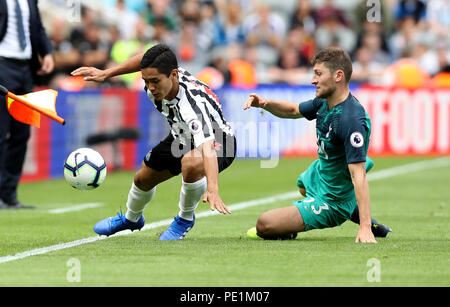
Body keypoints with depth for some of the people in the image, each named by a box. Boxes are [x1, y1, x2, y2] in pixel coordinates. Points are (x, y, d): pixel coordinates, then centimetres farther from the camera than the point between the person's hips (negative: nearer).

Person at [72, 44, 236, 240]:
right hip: (182, 138, 8)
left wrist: (212, 189, -71)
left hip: (218, 143, -8)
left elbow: (207, 147, -57)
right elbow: (143, 60, 2)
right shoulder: (157, 75, -24)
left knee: (191, 164, -39)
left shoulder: (193, 104, -44)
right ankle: (131, 218, 52)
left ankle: (185, 219, -8)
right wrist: (105, 74, -1)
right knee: (143, 178, 15)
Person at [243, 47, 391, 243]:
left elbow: (359, 177, -39)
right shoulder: (325, 102, -7)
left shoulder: (351, 120, -35)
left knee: (264, 226, -16)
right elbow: (293, 111, 14)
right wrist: (264, 103, -7)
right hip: (319, 174, 9)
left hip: (331, 202, -9)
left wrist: (365, 228, -43)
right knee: (302, 185, 46)